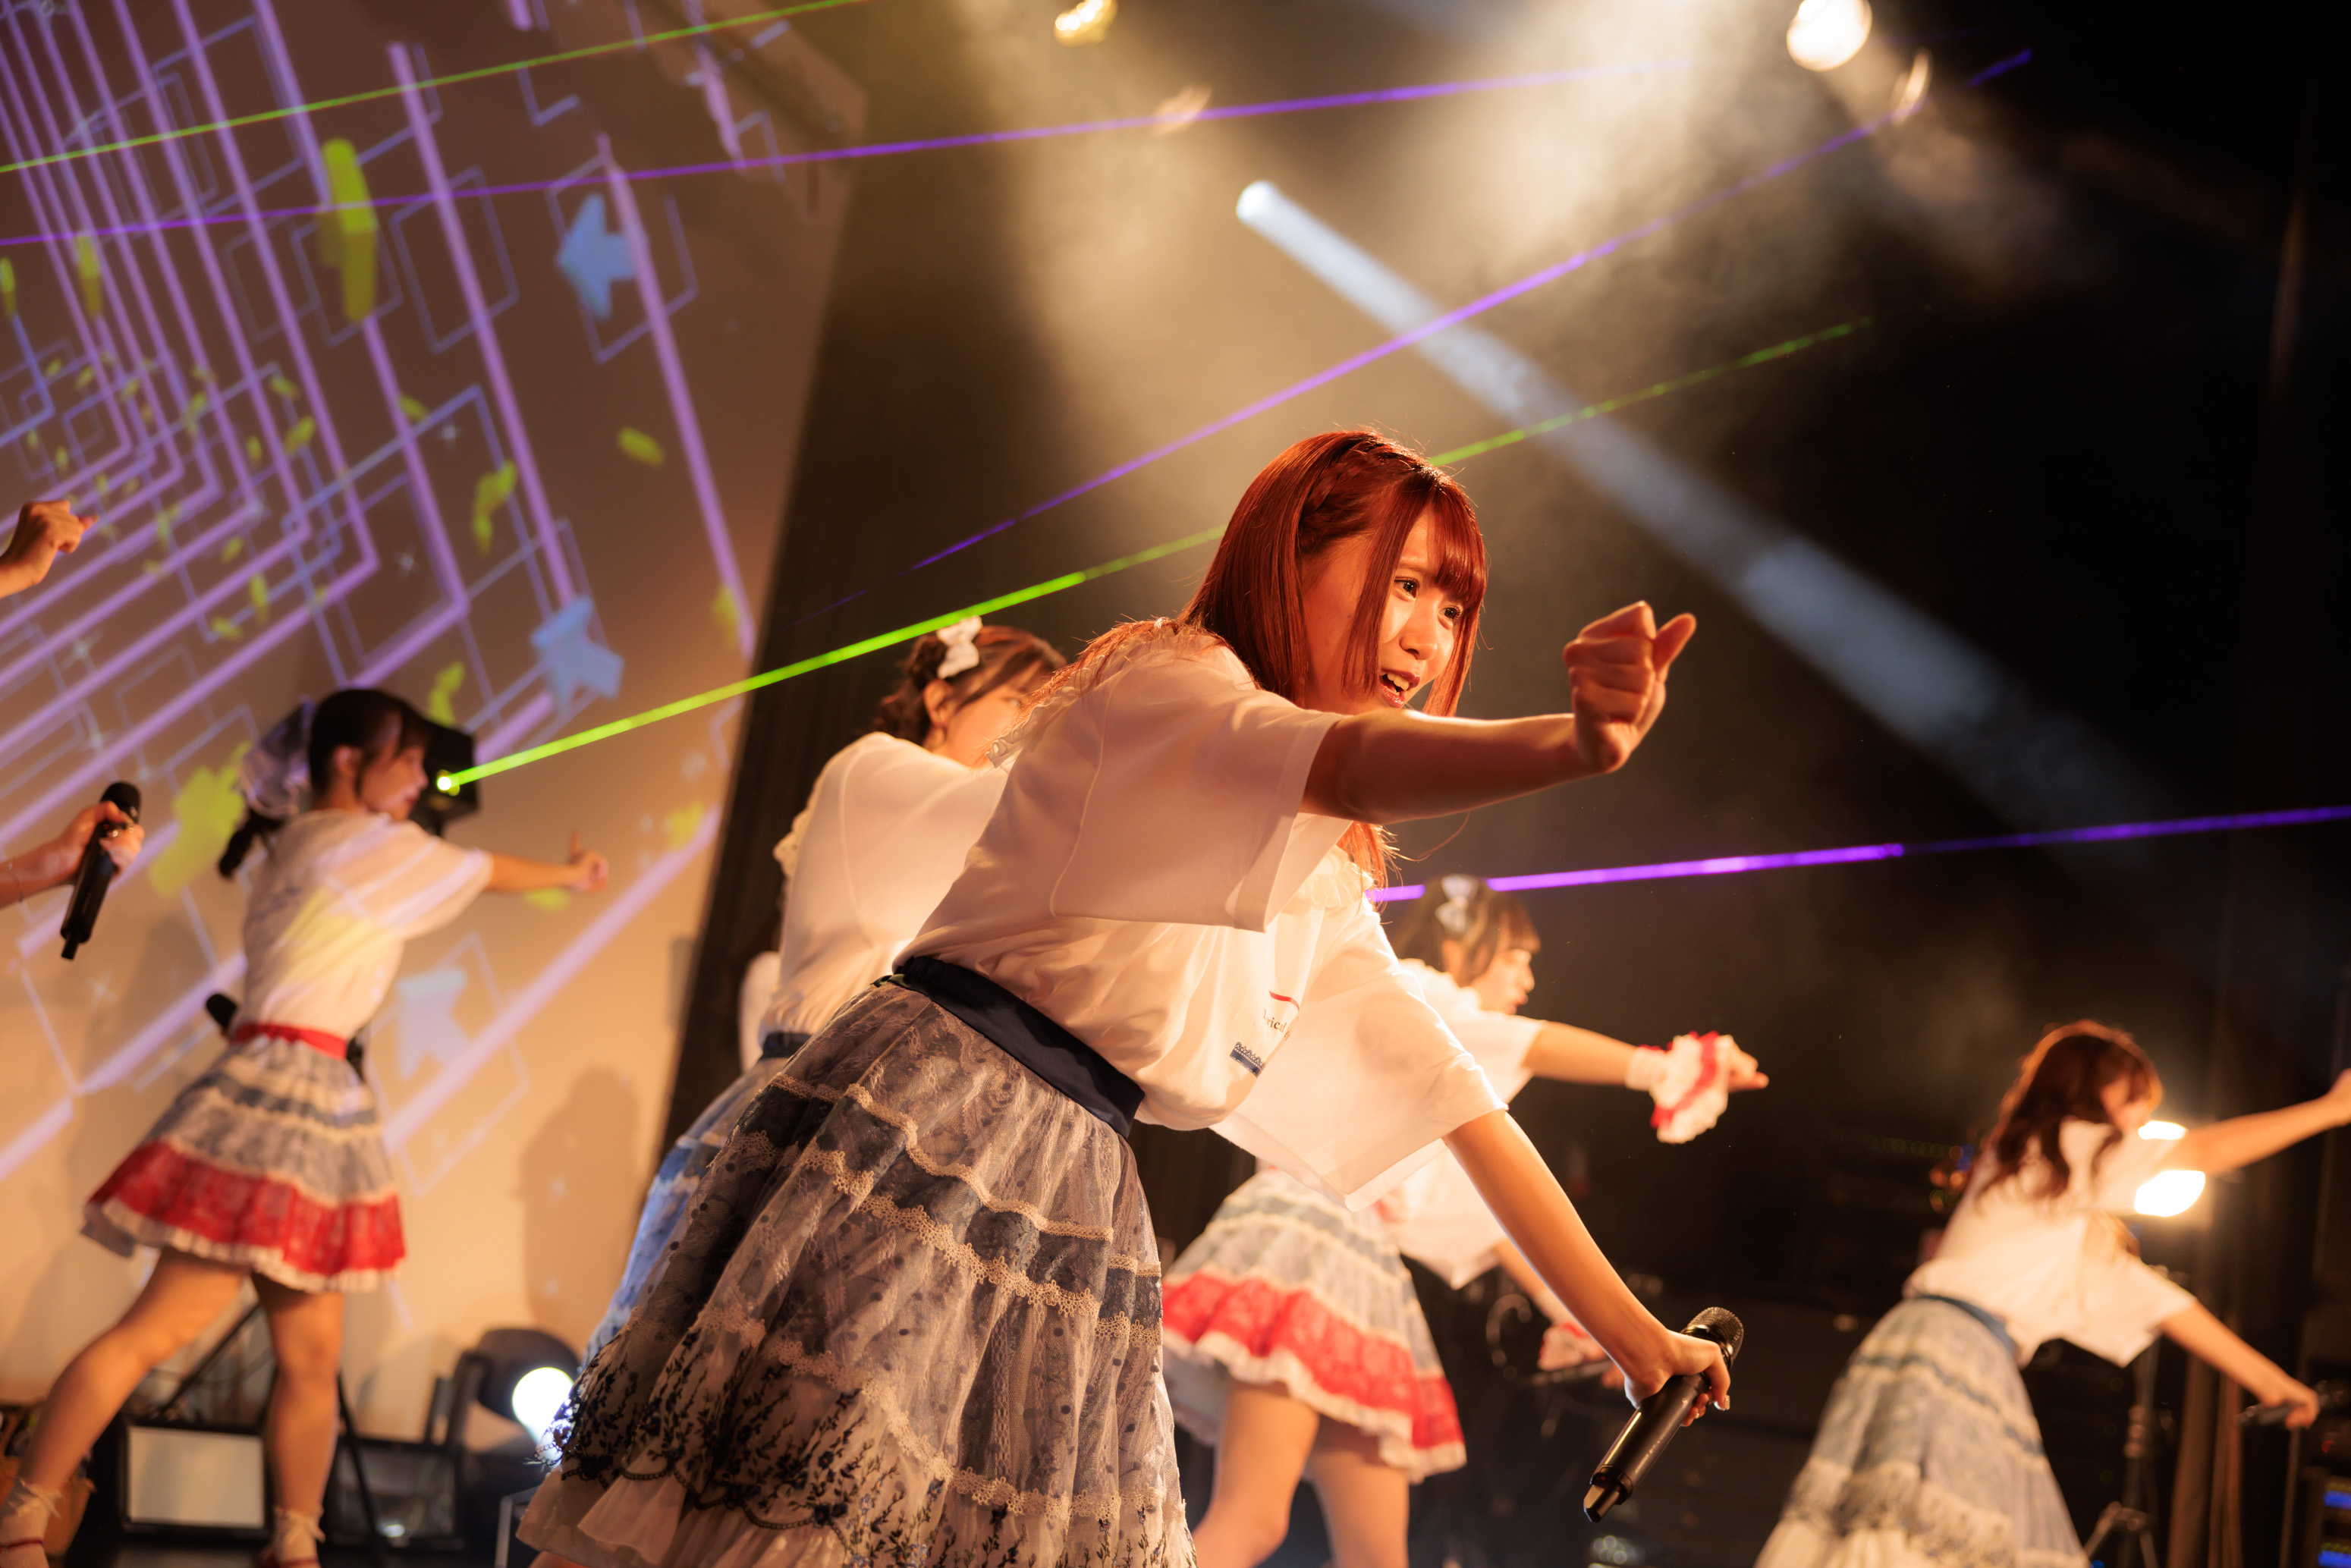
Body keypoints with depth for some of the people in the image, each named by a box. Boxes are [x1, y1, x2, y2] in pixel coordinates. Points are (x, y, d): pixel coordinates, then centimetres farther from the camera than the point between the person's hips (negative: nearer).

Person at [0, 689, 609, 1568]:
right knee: (162, 1327, -13)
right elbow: (488, 873, 11)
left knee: (311, 1355, 9)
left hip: (314, 1108, 10)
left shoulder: (299, 845, 21)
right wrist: (571, 874, 28)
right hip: (287, 1094, -10)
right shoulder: (372, 845, -3)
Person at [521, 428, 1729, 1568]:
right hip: (922, 1121, -8)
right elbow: (1353, 770, -26)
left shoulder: (1323, 892, 22)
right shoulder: (1164, 677, -3)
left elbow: (1459, 1106, 21)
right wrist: (1573, 742, -46)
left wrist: (1634, 1335, 17)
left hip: (1072, 1202, 8)